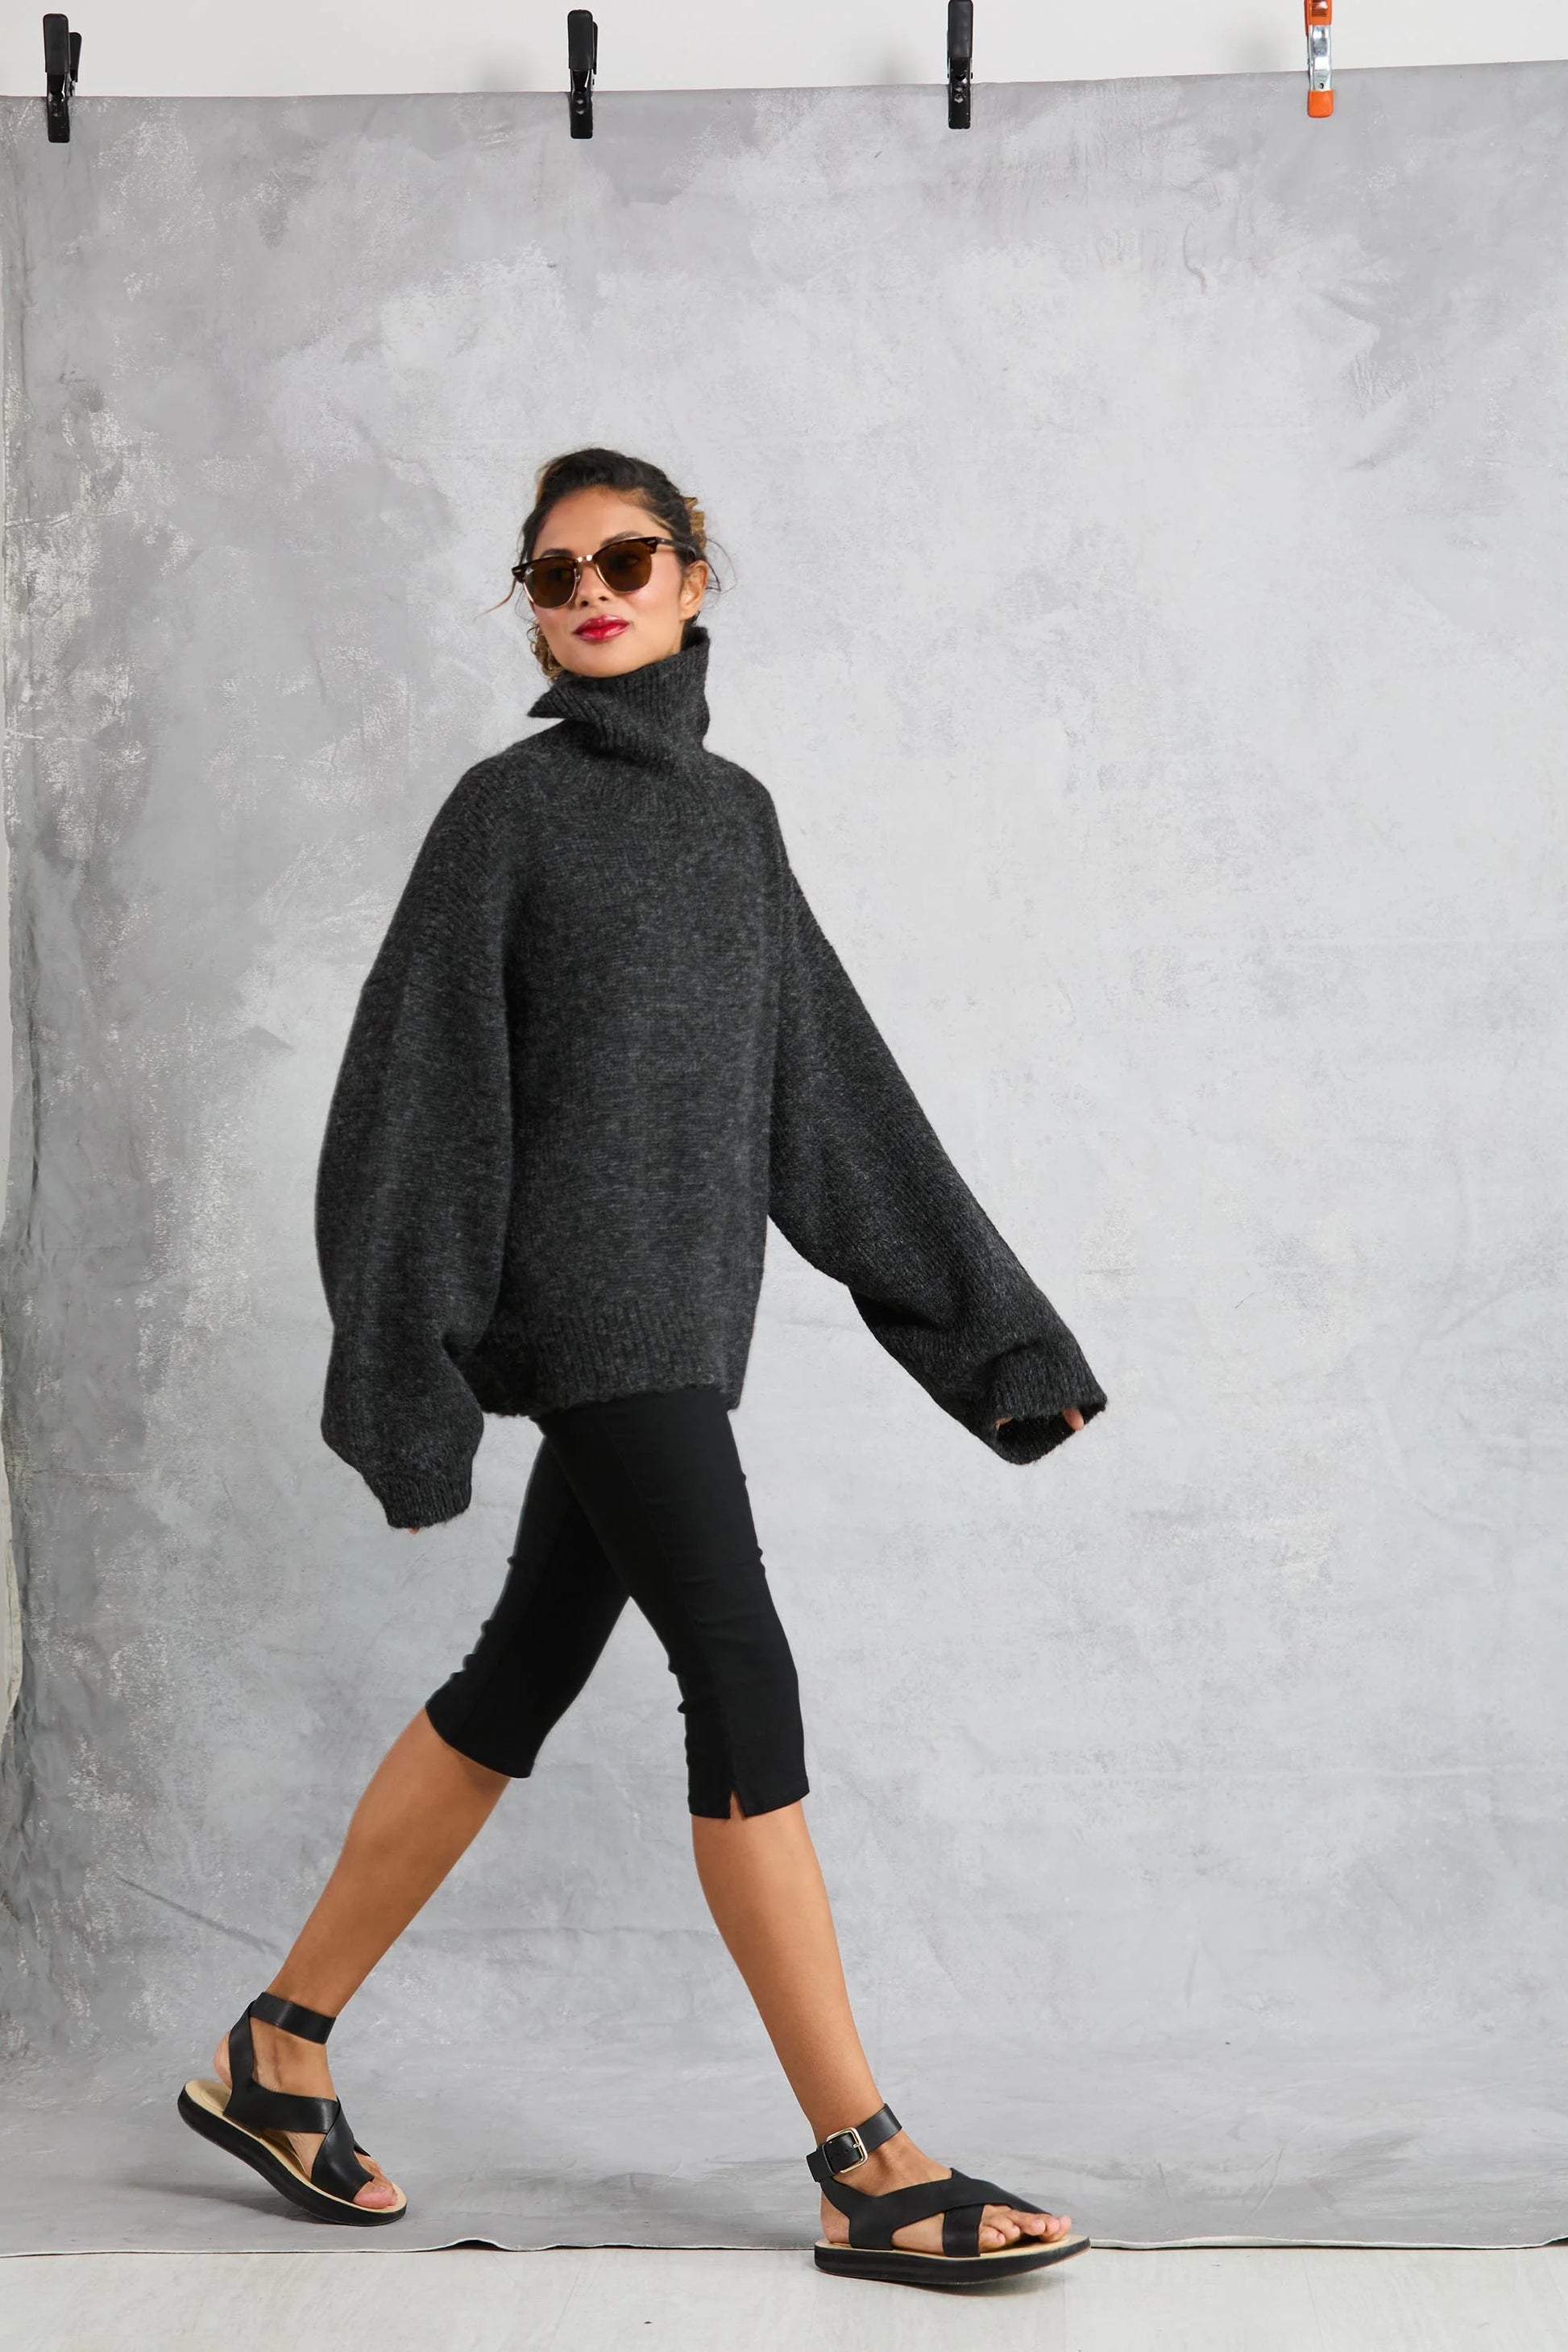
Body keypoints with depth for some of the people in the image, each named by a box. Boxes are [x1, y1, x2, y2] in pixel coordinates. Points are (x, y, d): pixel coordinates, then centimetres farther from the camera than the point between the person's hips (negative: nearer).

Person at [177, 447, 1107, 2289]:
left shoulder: (735, 811, 16)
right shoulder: (510, 804, -2)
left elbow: (832, 1080, 15)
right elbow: (422, 1079, -5)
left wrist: (987, 1317, 12)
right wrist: (406, 1360, -11)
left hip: (683, 1310, 7)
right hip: (585, 1292, -7)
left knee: (518, 1686, 11)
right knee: (743, 1677, -12)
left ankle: (278, 2051, 23)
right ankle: (868, 2171, -9)